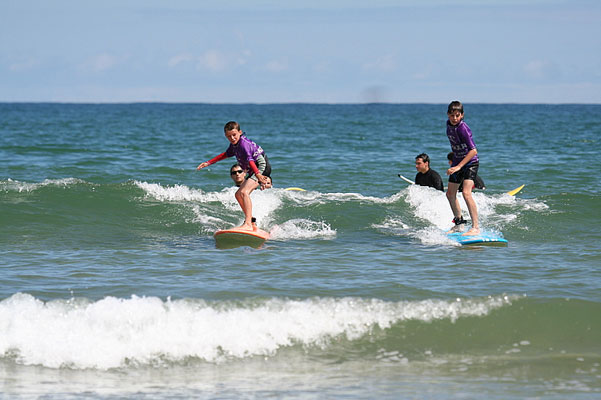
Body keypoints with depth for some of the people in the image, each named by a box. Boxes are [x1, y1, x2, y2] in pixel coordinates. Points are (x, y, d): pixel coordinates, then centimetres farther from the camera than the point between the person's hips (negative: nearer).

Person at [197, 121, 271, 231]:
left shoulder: (243, 143, -19)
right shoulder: (234, 144, 10)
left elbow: (250, 159, -34)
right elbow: (226, 154, 30)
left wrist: (257, 174, -47)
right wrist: (208, 163, 33)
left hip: (261, 166, -11)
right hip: (253, 171, 11)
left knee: (244, 192, -27)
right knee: (238, 194, 15)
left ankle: (248, 224, -37)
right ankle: (251, 222, 20)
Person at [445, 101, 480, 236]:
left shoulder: (463, 128, -26)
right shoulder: (449, 124, -1)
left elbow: (473, 150, -31)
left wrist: (458, 167, -34)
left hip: (470, 162, -9)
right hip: (457, 162, 9)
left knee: (466, 193, -24)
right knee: (450, 194, 14)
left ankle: (475, 227, -24)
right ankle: (458, 222, 32)